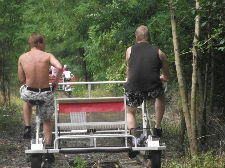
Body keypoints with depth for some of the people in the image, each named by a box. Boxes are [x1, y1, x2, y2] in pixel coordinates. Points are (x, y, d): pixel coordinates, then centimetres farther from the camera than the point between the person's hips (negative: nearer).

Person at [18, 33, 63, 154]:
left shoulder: (22, 58, -1)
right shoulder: (47, 56, -7)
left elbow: (21, 79, 3)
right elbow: (60, 68, -24)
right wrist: (56, 81, -6)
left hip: (30, 95, 1)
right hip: (46, 95, -1)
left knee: (27, 100, 40)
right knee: (46, 120, 25)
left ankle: (27, 127, 26)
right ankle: (48, 145, 20)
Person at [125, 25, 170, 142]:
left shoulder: (130, 50, 14)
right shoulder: (159, 53, 14)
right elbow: (167, 77, 26)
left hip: (133, 89, 0)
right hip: (153, 89, 0)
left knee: (130, 112, 27)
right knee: (160, 96, 35)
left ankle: (132, 133, 2)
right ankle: (157, 128, 34)